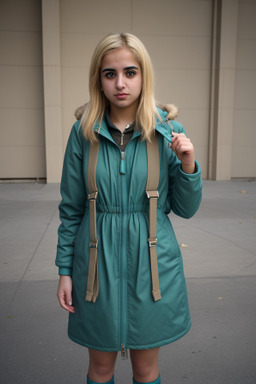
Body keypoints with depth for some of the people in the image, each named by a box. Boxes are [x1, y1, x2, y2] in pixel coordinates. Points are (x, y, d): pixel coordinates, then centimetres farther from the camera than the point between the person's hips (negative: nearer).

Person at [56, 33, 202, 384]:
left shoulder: (168, 131, -5)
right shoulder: (84, 132, -4)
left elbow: (186, 209, 0)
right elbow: (71, 208, 2)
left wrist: (188, 166, -17)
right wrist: (65, 270, 2)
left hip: (151, 261, 0)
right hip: (98, 260, 0)